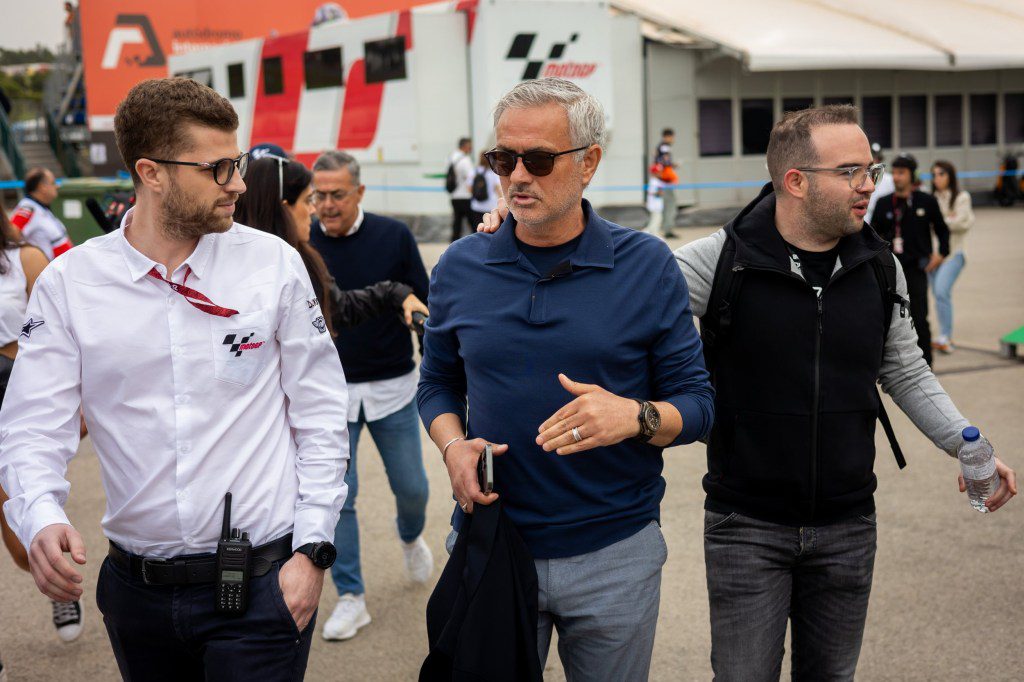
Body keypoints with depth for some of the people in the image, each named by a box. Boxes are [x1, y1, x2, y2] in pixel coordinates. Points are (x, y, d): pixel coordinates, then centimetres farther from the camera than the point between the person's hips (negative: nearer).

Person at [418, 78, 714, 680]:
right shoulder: (460, 268, 1)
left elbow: (696, 404, -5)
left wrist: (634, 417, -25)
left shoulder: (648, 266, -6)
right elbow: (439, 382, 13)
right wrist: (454, 446, -7)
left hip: (614, 555, -1)